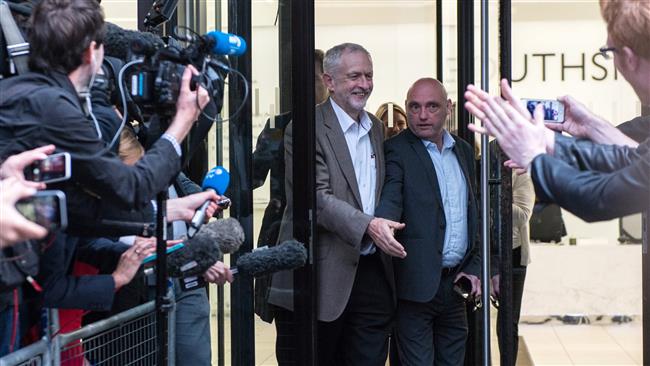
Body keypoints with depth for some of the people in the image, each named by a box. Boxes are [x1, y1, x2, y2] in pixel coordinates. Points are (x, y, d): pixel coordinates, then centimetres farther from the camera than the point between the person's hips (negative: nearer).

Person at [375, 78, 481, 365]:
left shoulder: (463, 151, 13)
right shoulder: (396, 150, -6)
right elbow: (390, 200, -21)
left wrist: (474, 268, 10)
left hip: (456, 283, 6)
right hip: (418, 284, -6)